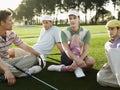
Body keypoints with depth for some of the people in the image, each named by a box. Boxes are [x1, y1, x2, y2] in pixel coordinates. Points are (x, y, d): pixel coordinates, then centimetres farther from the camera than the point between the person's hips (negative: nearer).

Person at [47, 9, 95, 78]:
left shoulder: (86, 32, -6)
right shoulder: (64, 32, -9)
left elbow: (86, 51, -18)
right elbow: (66, 50, -25)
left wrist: (78, 61, -37)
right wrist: (76, 59, -45)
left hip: (80, 58, 2)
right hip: (67, 59, -2)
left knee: (91, 61, -33)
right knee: (75, 37, -26)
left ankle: (62, 68, -28)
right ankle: (77, 68, -34)